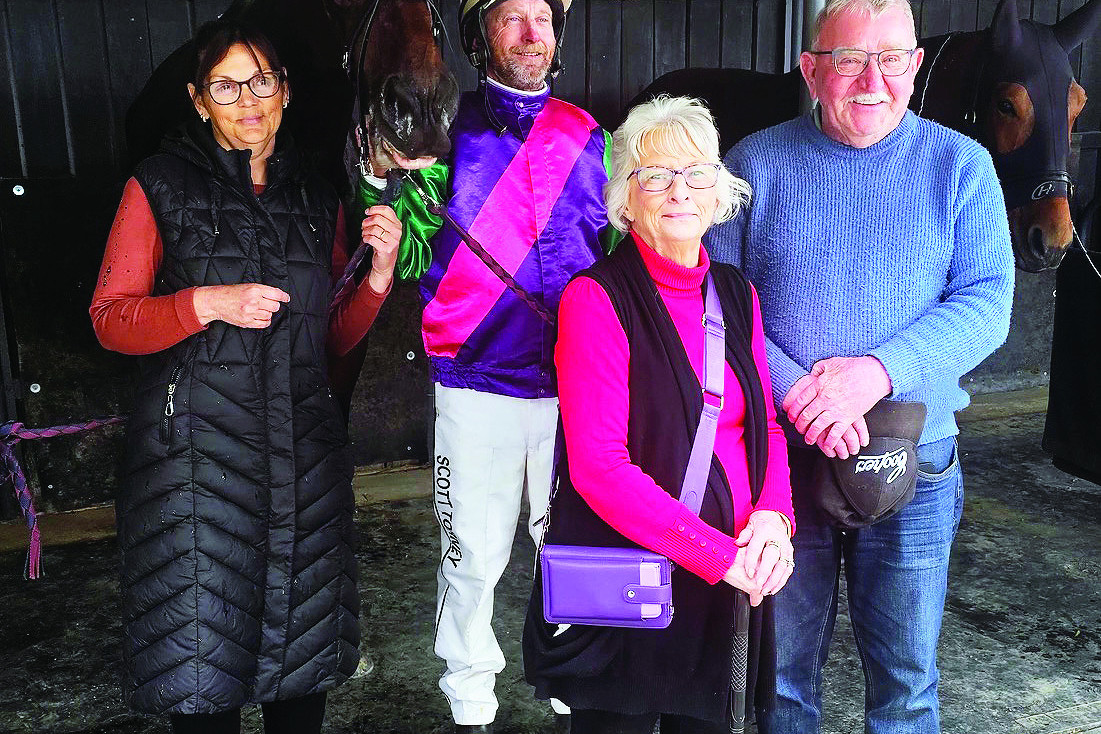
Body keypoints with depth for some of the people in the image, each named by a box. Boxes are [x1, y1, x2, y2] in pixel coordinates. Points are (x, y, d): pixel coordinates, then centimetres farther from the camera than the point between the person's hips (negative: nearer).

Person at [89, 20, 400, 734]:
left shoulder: (317, 198, 11)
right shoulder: (161, 186, 0)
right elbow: (110, 317, -2)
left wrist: (379, 271, -3)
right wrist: (207, 304, -16)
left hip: (303, 447, 3)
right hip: (195, 442, -3)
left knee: (303, 631, 12)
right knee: (201, 641, 5)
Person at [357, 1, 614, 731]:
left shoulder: (586, 135, 8)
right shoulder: (443, 130, -1)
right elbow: (408, 261, -3)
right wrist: (383, 181, -18)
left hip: (575, 383, 3)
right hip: (477, 385, -2)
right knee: (474, 555, 8)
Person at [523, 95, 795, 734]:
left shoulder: (737, 294, 6)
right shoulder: (597, 299, -14)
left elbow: (766, 425, 11)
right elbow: (597, 467, -20)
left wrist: (774, 516, -9)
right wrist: (719, 554, -22)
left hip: (729, 585, 6)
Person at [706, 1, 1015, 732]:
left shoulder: (961, 165, 1)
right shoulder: (757, 162, -1)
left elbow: (987, 302, -6)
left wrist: (880, 371, -22)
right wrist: (793, 389, -19)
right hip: (781, 458, 0)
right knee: (783, 667, 15)